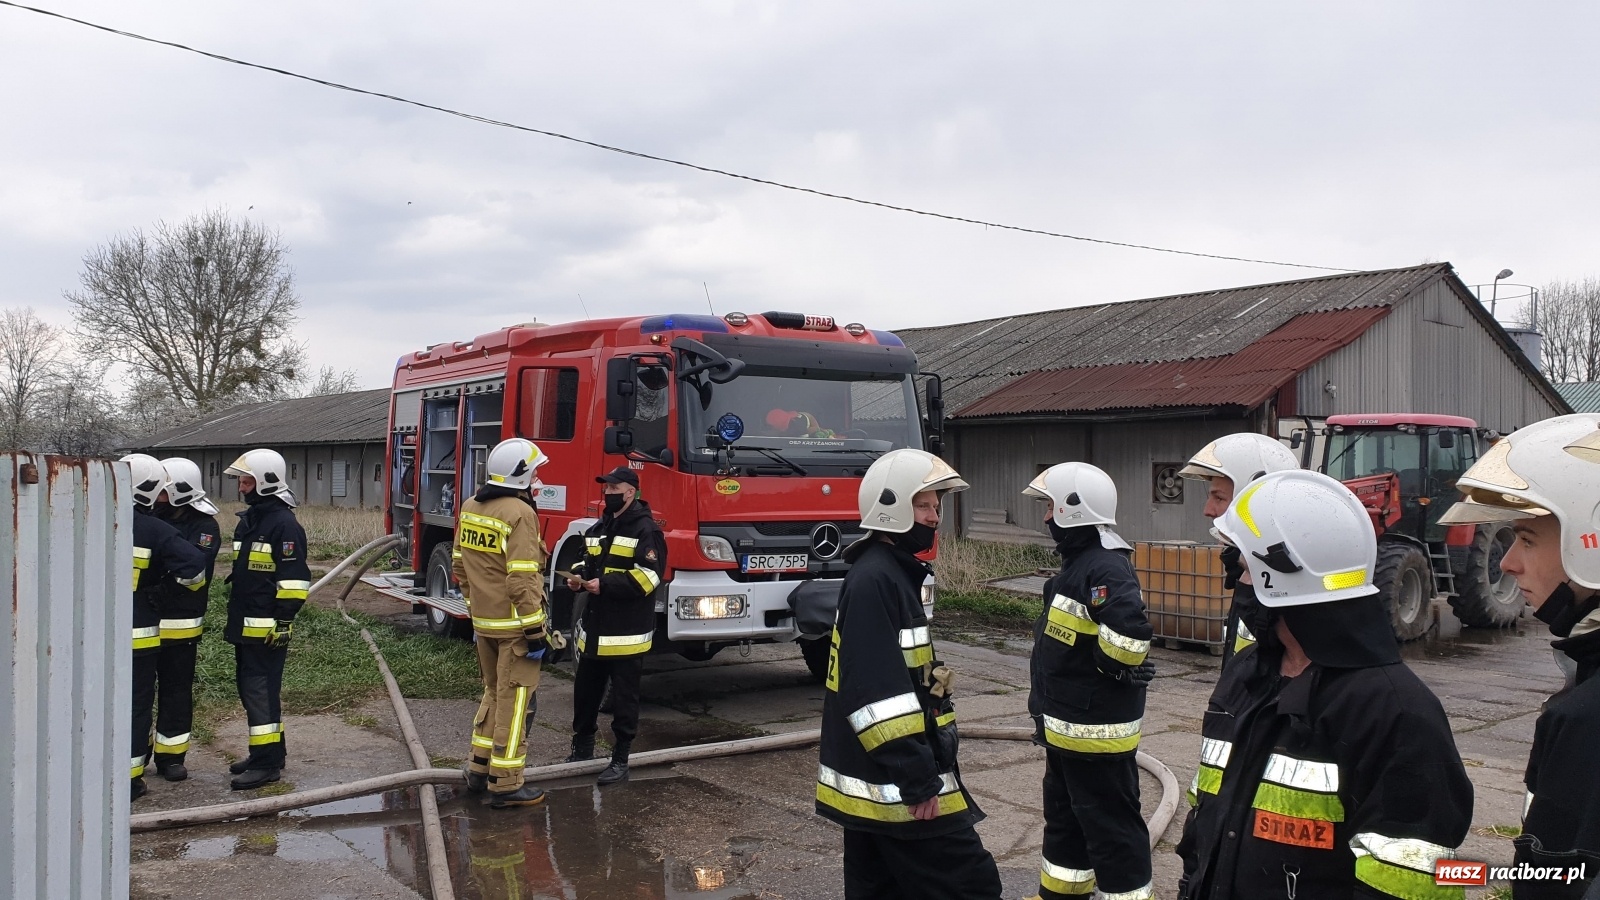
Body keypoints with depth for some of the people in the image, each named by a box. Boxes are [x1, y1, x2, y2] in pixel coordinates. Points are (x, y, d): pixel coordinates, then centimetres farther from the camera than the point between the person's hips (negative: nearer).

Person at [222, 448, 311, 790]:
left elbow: (294, 579, -19)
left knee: (261, 692, -8)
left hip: (267, 628, -10)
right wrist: (234, 614, 25)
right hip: (244, 626, 10)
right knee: (249, 689, 16)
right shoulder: (248, 520, 16)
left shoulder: (284, 524, -15)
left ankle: (267, 763, -2)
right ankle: (267, 752, 27)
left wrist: (284, 621, -20)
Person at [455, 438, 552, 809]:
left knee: (494, 693, 22)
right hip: (514, 624, -8)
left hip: (483, 622, 8)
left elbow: (459, 564, 14)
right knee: (516, 700, 0)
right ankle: (505, 785, 5)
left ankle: (479, 769, 27)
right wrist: (535, 631, -17)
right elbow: (523, 580, -22)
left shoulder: (470, 508, 7)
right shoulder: (519, 514, -19)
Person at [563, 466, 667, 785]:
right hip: (595, 629, 8)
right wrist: (579, 577, 3)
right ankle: (582, 747, 33)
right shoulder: (599, 528, 15)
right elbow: (587, 561, 26)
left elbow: (649, 575, -19)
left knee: (623, 698, 1)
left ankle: (620, 760, 11)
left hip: (627, 633, -8)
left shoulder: (645, 530, -11)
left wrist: (605, 584, -23)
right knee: (585, 690, 16)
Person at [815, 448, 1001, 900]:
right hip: (894, 786, -10)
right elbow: (877, 692, -25)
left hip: (874, 783, 10)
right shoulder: (874, 579, -18)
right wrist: (918, 781, -23)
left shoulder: (893, 573, 14)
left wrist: (920, 769, 24)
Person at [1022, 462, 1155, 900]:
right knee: (1064, 815, 24)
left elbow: (1130, 634, -38)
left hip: (1097, 730, -11)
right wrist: (1048, 716, 23)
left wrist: (1109, 669, -19)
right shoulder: (1076, 563, 12)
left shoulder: (1107, 568, -22)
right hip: (1065, 727, 11)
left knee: (1109, 824, 0)